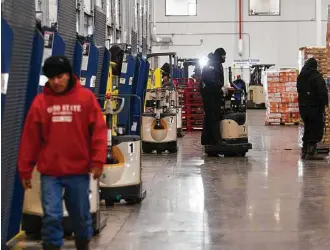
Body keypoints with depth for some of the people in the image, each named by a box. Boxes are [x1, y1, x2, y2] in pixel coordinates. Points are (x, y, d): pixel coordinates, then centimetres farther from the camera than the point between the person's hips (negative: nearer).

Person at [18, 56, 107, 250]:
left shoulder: (86, 97, -1)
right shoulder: (40, 101, 1)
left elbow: (99, 130, -3)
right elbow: (30, 137, 3)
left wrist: (98, 160, -11)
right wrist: (25, 170, 3)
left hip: (79, 170, 0)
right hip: (50, 172, 0)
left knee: (81, 215, 11)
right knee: (52, 216, -3)